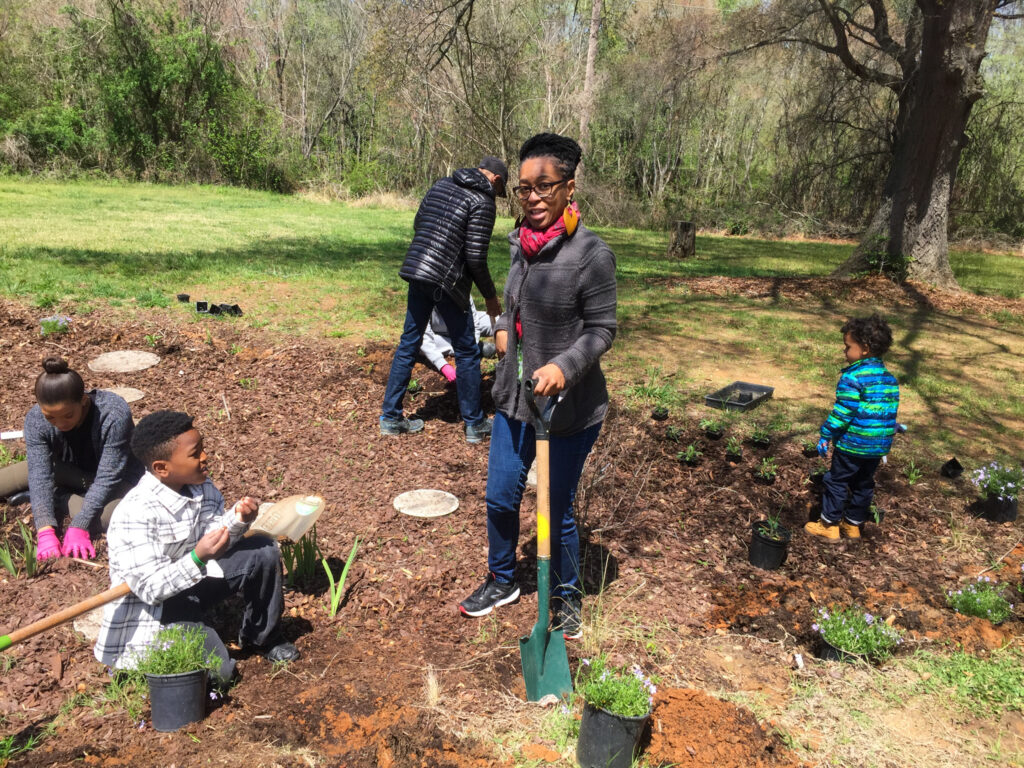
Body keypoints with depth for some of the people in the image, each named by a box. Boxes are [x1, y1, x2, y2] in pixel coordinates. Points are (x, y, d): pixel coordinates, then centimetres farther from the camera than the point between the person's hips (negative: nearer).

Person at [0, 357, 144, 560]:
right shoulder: (35, 420, -23)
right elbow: (40, 475, -28)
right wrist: (46, 531, -40)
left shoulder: (115, 415, -35)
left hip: (119, 478, -2)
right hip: (70, 472, 2)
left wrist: (79, 528, -40)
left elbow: (106, 478, -33)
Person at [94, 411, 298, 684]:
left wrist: (236, 519, -22)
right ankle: (132, 664, 6)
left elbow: (212, 538, -2)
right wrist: (198, 559, -45)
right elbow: (150, 588, -31)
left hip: (191, 582, 8)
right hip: (150, 609, -8)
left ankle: (262, 638, 19)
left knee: (263, 552, -2)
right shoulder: (135, 513, -30)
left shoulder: (200, 486, -8)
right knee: (217, 670, -24)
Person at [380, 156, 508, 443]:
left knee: (408, 344, 15)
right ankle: (475, 425, 17)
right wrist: (490, 296, -1)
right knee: (467, 352, 7)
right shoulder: (482, 201, -8)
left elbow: (418, 224, 21)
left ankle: (390, 417, 22)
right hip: (447, 281, -7)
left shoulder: (441, 185, 14)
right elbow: (475, 257, -12)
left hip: (416, 272, 7)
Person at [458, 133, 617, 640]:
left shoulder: (591, 254, -17)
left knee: (557, 510, 8)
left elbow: (601, 330, -14)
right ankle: (502, 580, 42)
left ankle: (566, 598, 34)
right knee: (500, 497, 16)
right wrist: (503, 327, 4)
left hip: (570, 407, -6)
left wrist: (563, 366, -30)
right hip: (515, 396, 6)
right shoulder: (521, 243, 4)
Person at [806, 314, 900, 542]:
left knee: (837, 481, 7)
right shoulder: (890, 378, 7)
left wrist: (826, 435, -12)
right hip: (879, 446, 8)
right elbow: (890, 411, 12)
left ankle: (829, 525, 14)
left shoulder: (852, 377, -19)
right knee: (864, 484, 19)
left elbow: (843, 412, -21)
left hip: (852, 444, -7)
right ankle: (854, 524, 31)